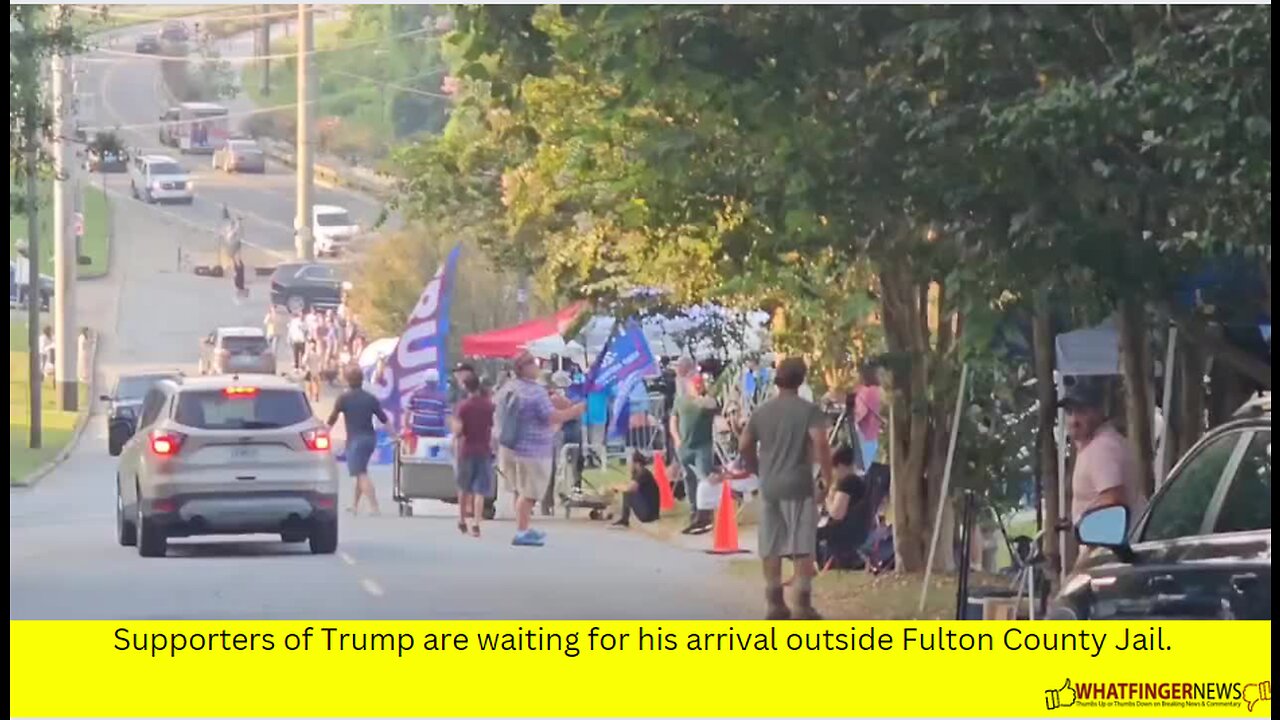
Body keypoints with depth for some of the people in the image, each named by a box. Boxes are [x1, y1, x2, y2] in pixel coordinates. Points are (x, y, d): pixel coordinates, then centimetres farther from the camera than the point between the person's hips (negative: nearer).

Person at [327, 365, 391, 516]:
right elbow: (384, 419, 7)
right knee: (360, 471, 21)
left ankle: (375, 508, -22)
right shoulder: (370, 398, 7)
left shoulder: (344, 398, -7)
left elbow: (332, 419, -2)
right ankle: (355, 505, 30)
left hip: (356, 439, -6)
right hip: (370, 438, 6)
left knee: (362, 474, -10)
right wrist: (394, 435, 13)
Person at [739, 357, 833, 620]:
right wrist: (827, 478, -12)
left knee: (771, 549, 9)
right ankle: (803, 605, -6)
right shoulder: (808, 410, -7)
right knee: (802, 548, -2)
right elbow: (820, 443, -19)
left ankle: (775, 604, 12)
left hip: (769, 487, 4)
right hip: (798, 486, -4)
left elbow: (744, 447, 11)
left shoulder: (762, 411, 7)